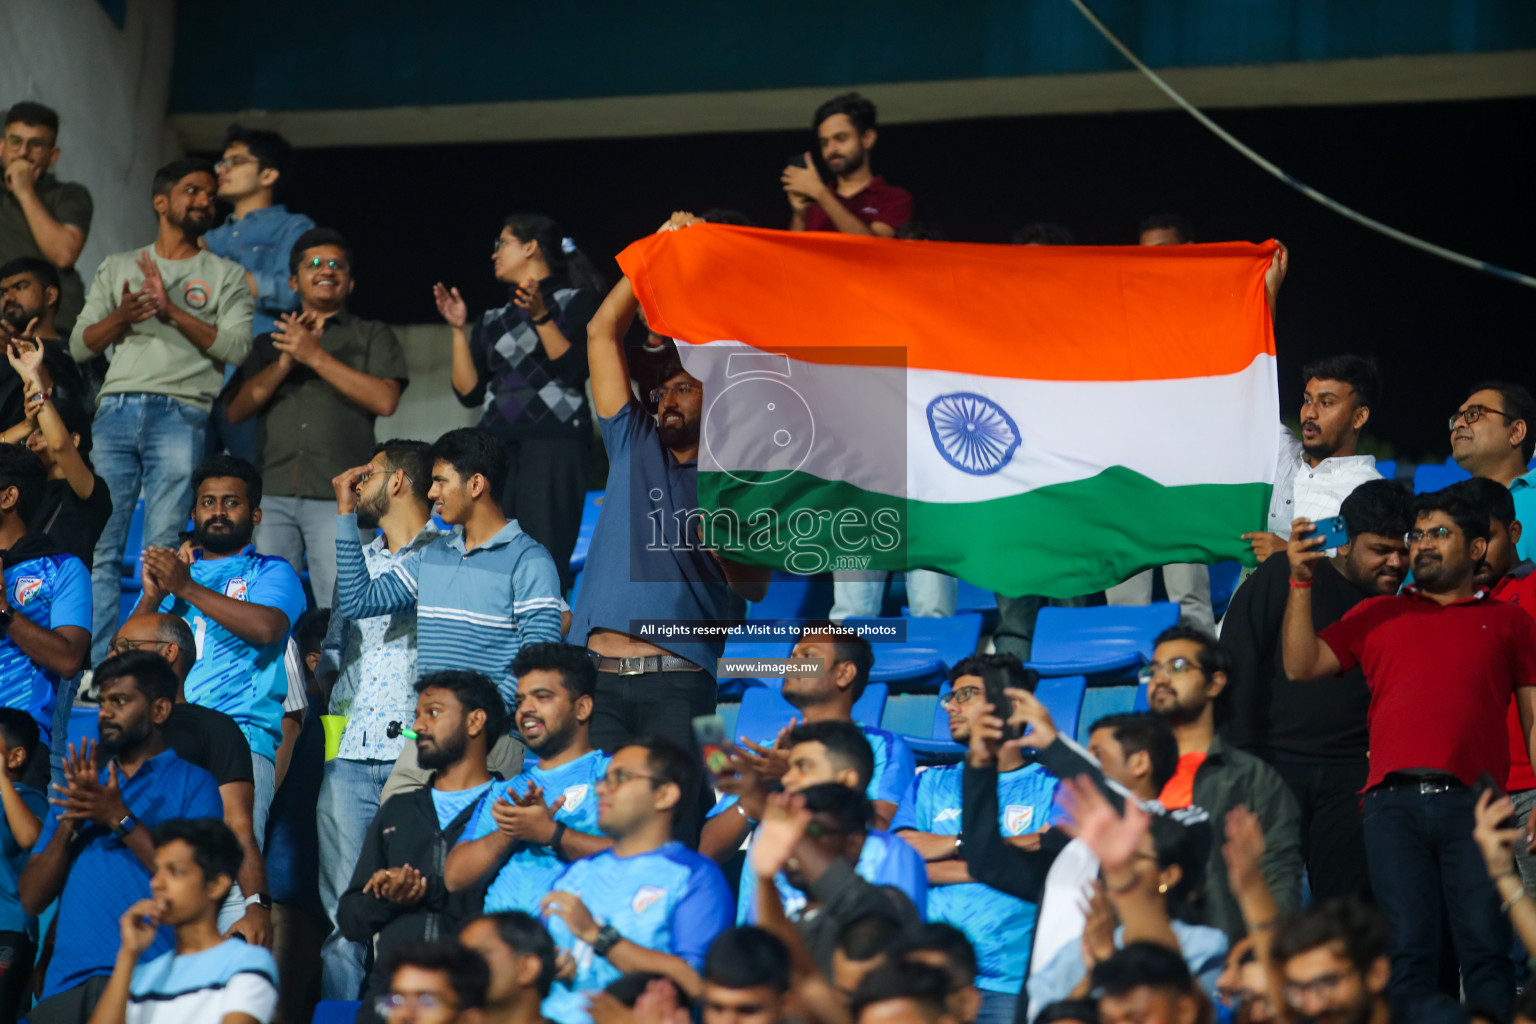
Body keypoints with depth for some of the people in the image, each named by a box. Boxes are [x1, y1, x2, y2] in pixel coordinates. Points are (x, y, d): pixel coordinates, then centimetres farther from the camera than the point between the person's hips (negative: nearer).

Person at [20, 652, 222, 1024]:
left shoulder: (193, 784, 5)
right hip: (65, 985, 4)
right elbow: (32, 899, 11)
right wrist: (72, 823, -4)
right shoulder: (80, 788, 20)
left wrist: (120, 819, -11)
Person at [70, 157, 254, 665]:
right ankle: (98, 668, -4)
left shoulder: (225, 276, 15)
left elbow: (237, 347, 0)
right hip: (115, 410, 2)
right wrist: (120, 317, -5)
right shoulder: (117, 268, 21)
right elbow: (80, 345, 14)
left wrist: (172, 310, -8)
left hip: (180, 414, -2)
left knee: (161, 548, -11)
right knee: (102, 546, -5)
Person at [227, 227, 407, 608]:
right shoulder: (270, 344, 24)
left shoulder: (372, 336, 15)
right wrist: (286, 362, -1)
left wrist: (315, 356, -4)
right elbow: (236, 410, 12)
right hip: (273, 496, 3)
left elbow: (384, 401, -3)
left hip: (338, 495, -3)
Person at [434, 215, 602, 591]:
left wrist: (542, 317, -16)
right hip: (497, 444, 6)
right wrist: (459, 330, 8)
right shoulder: (493, 320, 21)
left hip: (554, 443, -6)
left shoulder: (575, 301, 6)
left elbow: (572, 368, -7)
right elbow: (470, 393, 15)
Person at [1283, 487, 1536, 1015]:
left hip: (1472, 801, -1)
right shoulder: (1378, 615, 22)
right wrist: (1301, 581, 5)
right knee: (1407, 951, -3)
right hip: (1393, 803, 1)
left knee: (1485, 949, -7)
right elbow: (1302, 665, 14)